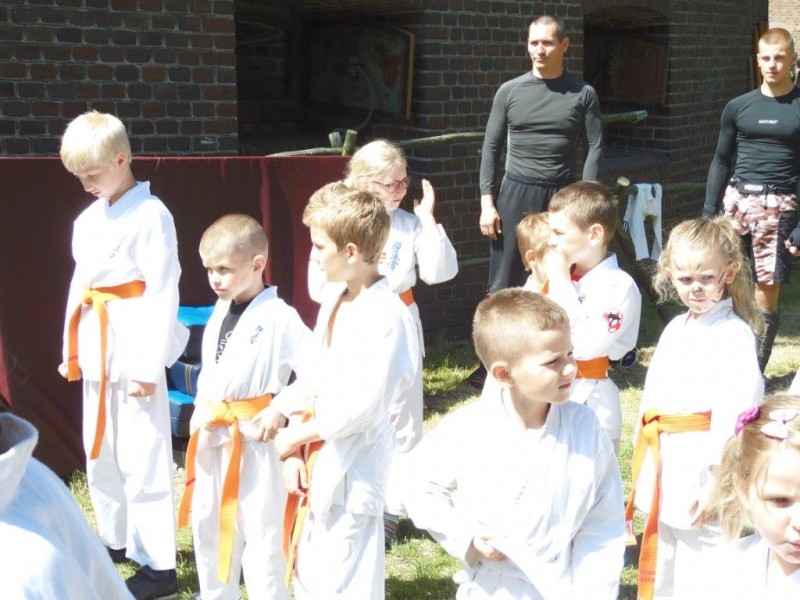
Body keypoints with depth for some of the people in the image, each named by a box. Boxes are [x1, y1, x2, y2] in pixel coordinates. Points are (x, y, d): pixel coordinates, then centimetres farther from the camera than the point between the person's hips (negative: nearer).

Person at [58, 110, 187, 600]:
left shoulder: (151, 214, -13)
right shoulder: (88, 219, 11)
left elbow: (163, 293, -15)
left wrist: (148, 365, -17)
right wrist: (73, 350, 16)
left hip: (135, 344, -8)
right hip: (97, 347, 8)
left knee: (143, 457, -4)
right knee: (101, 452, 18)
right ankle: (117, 541, 35)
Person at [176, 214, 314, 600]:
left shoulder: (279, 317, -16)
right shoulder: (220, 312, 9)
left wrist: (281, 409, -22)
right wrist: (200, 412, 10)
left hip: (254, 441, -8)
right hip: (212, 440, 8)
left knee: (259, 532, 0)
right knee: (207, 525, 20)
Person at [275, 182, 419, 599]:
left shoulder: (387, 315, -22)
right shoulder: (335, 303, 7)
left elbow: (364, 406, -25)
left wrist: (297, 435, -13)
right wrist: (294, 449, 0)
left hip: (353, 469, -9)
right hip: (316, 461, 9)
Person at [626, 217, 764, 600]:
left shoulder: (736, 335, -14)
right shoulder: (675, 329, 11)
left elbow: (735, 410, -19)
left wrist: (717, 481, -20)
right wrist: (646, 461, 16)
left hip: (700, 466, -8)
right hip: (664, 464, 8)